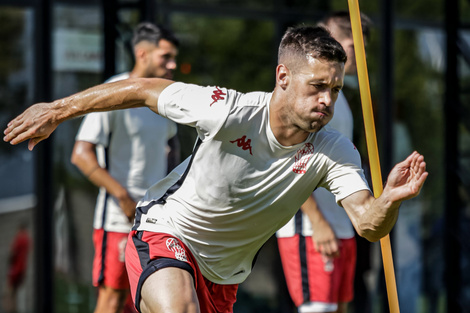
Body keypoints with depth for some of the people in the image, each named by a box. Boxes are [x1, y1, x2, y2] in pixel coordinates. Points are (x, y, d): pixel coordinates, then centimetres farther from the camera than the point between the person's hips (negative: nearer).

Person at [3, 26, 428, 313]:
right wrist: (57, 110, -6)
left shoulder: (333, 152, -17)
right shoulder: (229, 112, -26)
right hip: (165, 234, -5)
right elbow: (143, 90, -13)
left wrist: (391, 199, -51)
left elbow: (368, 224, -27)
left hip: (224, 274, 5)